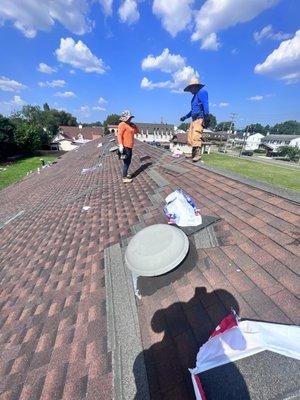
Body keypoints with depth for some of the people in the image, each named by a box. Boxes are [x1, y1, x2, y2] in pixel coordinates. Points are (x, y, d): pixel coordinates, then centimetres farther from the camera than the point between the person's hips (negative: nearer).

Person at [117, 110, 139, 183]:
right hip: (125, 146, -9)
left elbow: (136, 131, 26)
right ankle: (124, 178, 2)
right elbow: (119, 135, -20)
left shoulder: (130, 125, 18)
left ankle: (126, 174, 34)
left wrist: (134, 125, 12)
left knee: (128, 161, 18)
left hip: (129, 146, 10)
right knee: (126, 162, -6)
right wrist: (120, 145, -30)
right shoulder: (122, 124, -10)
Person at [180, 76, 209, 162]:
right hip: (194, 119, 10)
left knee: (196, 137, -20)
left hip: (199, 119, -10)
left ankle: (198, 154, -20)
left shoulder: (202, 92, 0)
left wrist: (206, 115, -28)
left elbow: (205, 104, -15)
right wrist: (185, 117, 36)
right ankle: (193, 153, 6)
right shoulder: (195, 95, 29)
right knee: (190, 138, 2)